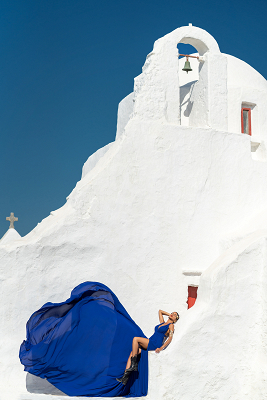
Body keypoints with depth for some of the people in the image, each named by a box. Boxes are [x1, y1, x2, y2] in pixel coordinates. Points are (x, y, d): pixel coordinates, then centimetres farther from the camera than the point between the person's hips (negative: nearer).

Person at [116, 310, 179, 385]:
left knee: (135, 339, -23)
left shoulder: (171, 325, 4)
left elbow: (170, 338, -9)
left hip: (155, 345, -7)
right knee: (132, 353, -12)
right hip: (149, 344, 8)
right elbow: (160, 311, 39)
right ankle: (125, 377, -18)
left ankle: (134, 365, -21)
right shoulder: (162, 323, 24)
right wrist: (169, 314, 33)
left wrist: (161, 348, -20)